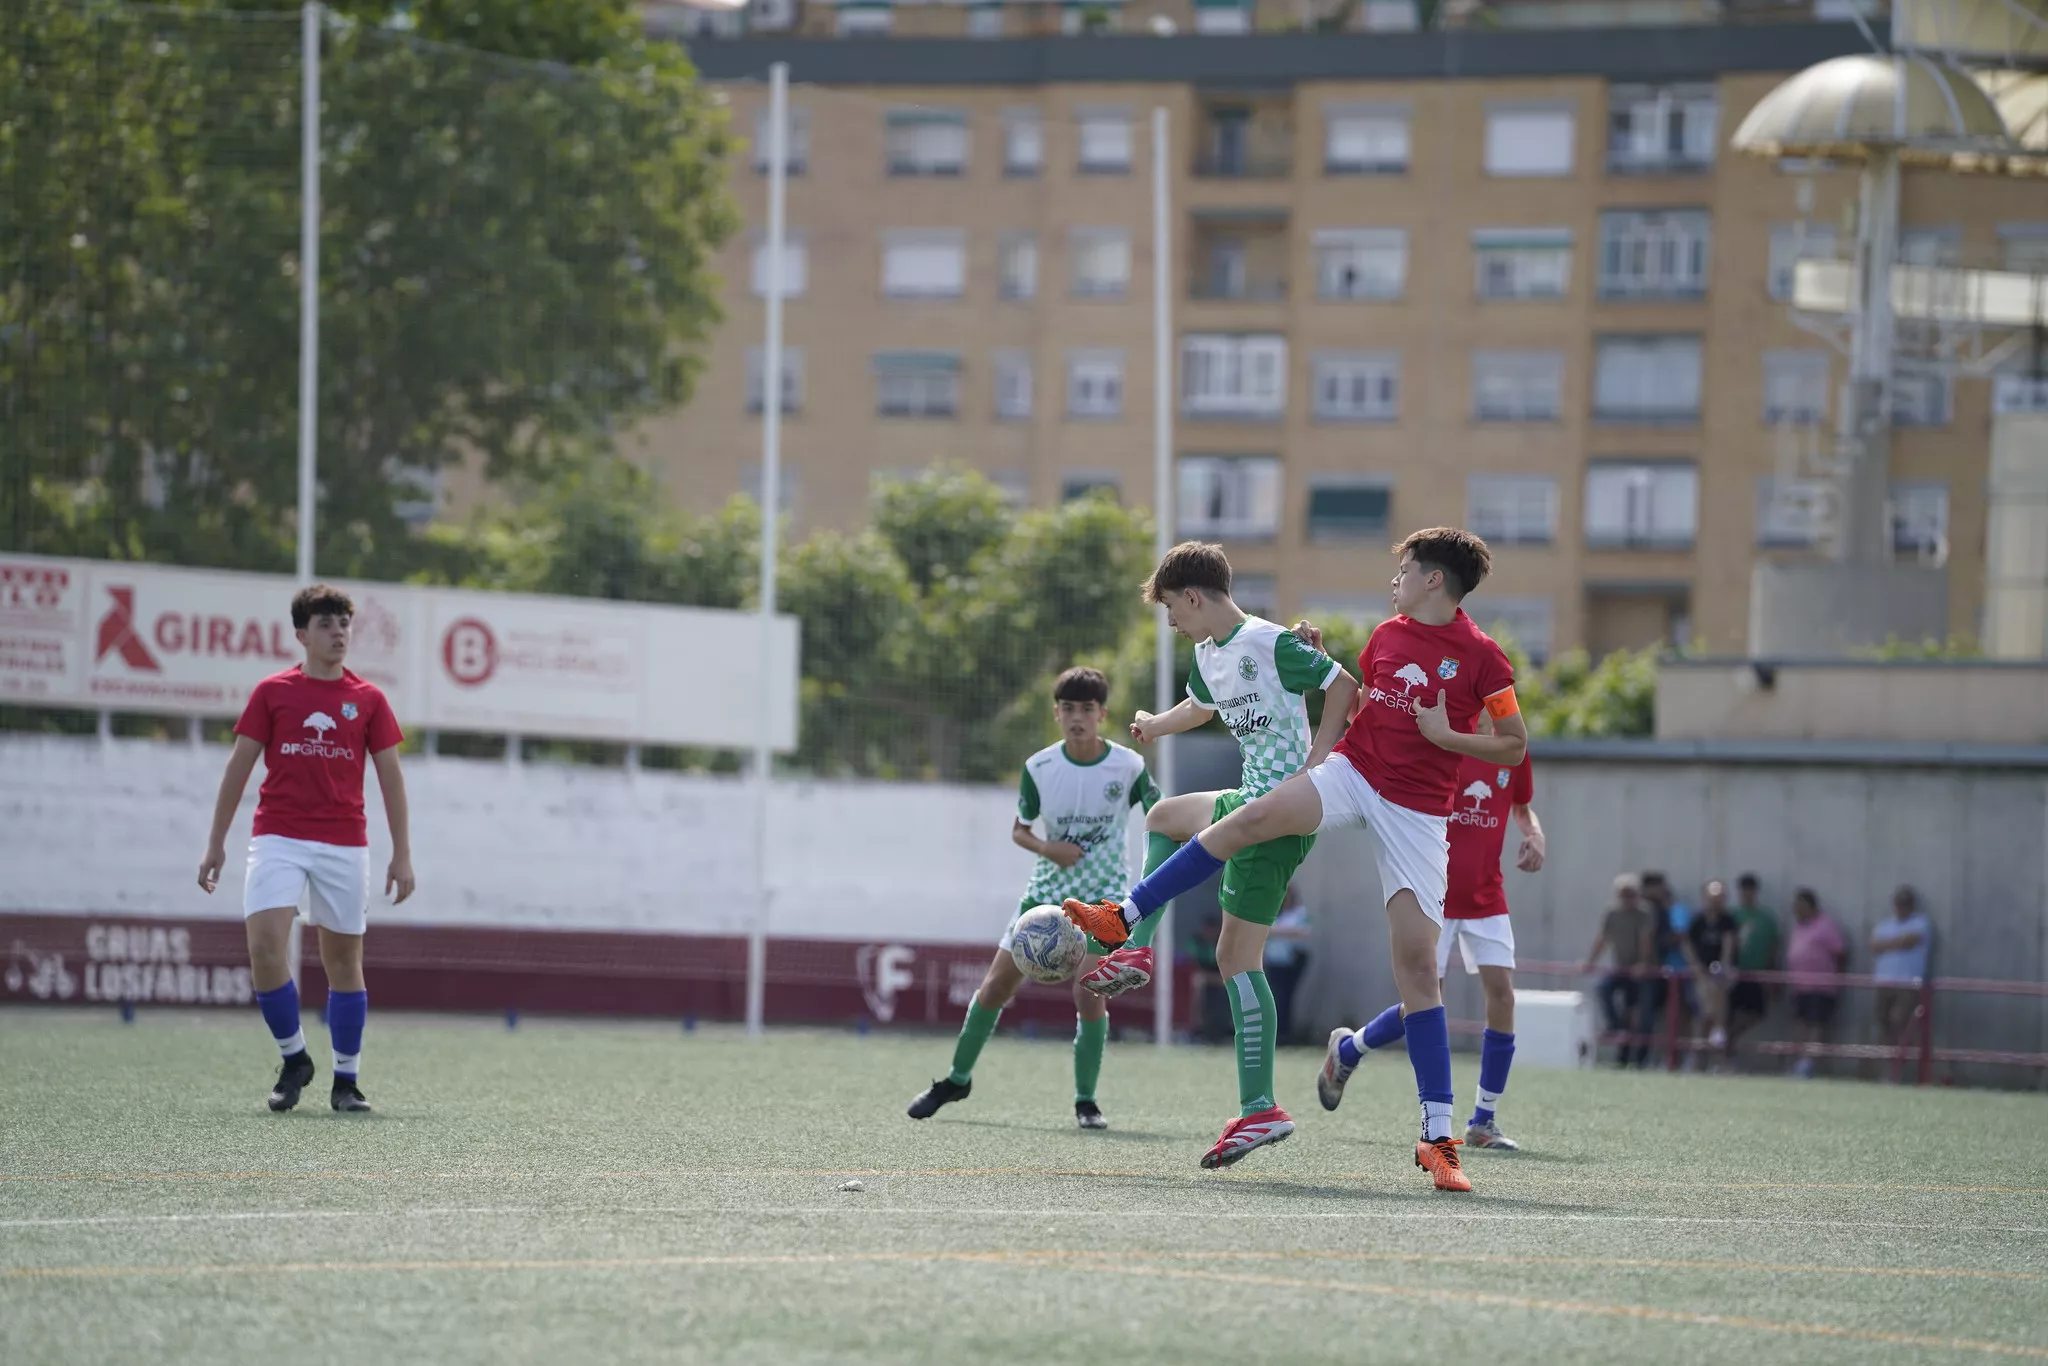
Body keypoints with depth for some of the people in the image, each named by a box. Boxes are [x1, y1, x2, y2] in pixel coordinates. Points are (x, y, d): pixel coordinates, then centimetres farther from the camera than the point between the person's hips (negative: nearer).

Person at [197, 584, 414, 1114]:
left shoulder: (368, 700, 7)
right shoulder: (272, 692, 5)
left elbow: (390, 778, 9)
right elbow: (238, 767, 8)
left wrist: (402, 853, 3)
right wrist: (216, 842, 4)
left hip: (344, 845, 1)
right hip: (278, 839, -1)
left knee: (344, 959, 3)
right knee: (264, 942, -18)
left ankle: (347, 1080, 13)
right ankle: (293, 1059, 0)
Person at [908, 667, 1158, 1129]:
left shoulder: (1128, 766, -12)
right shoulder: (1039, 768, -8)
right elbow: (1019, 830, 2)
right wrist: (1047, 848, -18)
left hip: (1104, 894, -3)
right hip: (1047, 891, 3)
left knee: (1089, 992, -18)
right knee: (996, 985, 6)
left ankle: (1086, 1101, -2)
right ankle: (958, 1079, 26)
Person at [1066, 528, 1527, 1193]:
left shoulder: (1481, 656, -6)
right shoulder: (1387, 635, 9)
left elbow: (1515, 747, -3)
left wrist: (1447, 736, -15)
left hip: (1417, 809, -4)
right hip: (1353, 771, 4)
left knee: (1417, 963, -8)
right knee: (1251, 819, -24)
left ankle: (1437, 1138, -6)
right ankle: (1124, 917, -18)